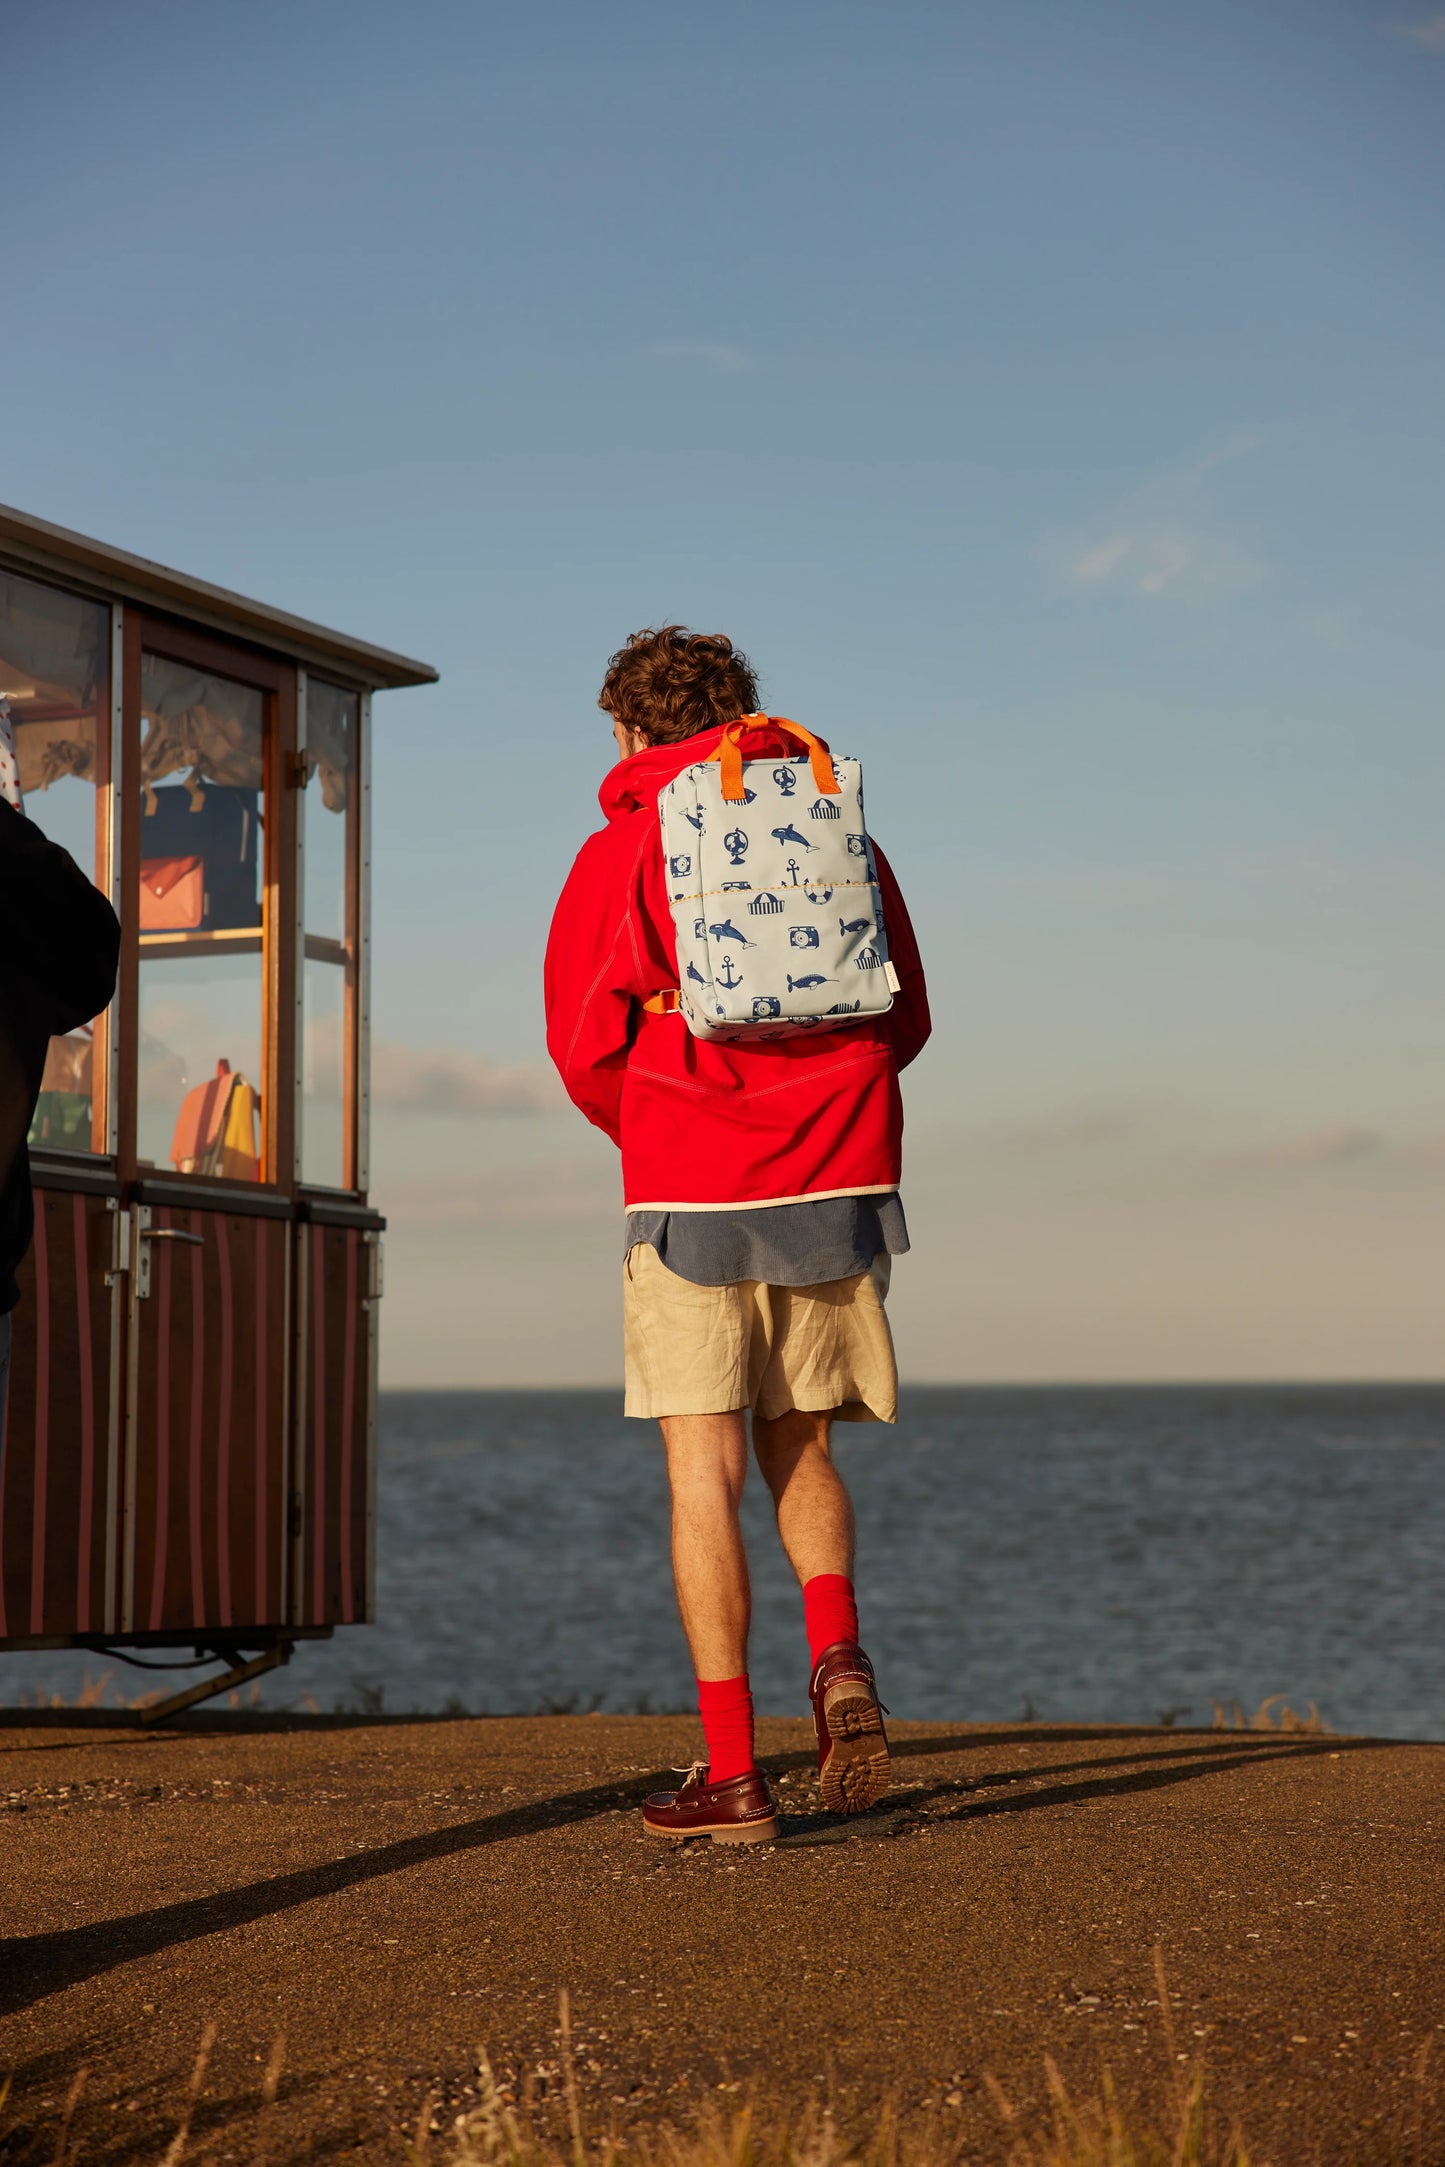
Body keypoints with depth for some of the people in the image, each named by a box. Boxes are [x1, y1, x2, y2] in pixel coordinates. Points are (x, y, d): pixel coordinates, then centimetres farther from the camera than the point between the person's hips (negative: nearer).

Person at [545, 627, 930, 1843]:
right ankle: (838, 1653, -8)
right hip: (835, 1182, 3)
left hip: (691, 1194, -3)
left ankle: (731, 1771, -5)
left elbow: (587, 1046, -1)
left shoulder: (621, 852, 0)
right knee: (799, 1451, 18)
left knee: (703, 1470, -1)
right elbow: (906, 1019, 13)